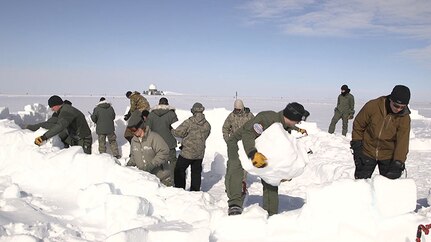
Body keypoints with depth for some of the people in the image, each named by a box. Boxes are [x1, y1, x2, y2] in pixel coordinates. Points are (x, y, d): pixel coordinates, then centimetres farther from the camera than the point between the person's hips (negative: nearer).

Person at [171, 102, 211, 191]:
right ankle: (195, 191, 21)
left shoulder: (189, 122, -16)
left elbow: (178, 132, -13)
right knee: (196, 172, 16)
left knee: (179, 170, 8)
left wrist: (171, 130, 7)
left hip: (187, 152, -5)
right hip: (200, 154, 5)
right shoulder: (207, 125, -1)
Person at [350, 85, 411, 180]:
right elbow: (358, 125, -6)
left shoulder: (404, 117, -14)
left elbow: (402, 141, -19)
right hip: (367, 153, 0)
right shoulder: (372, 106, -17)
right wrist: (356, 146, -7)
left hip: (388, 157, 1)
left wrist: (397, 164, -29)